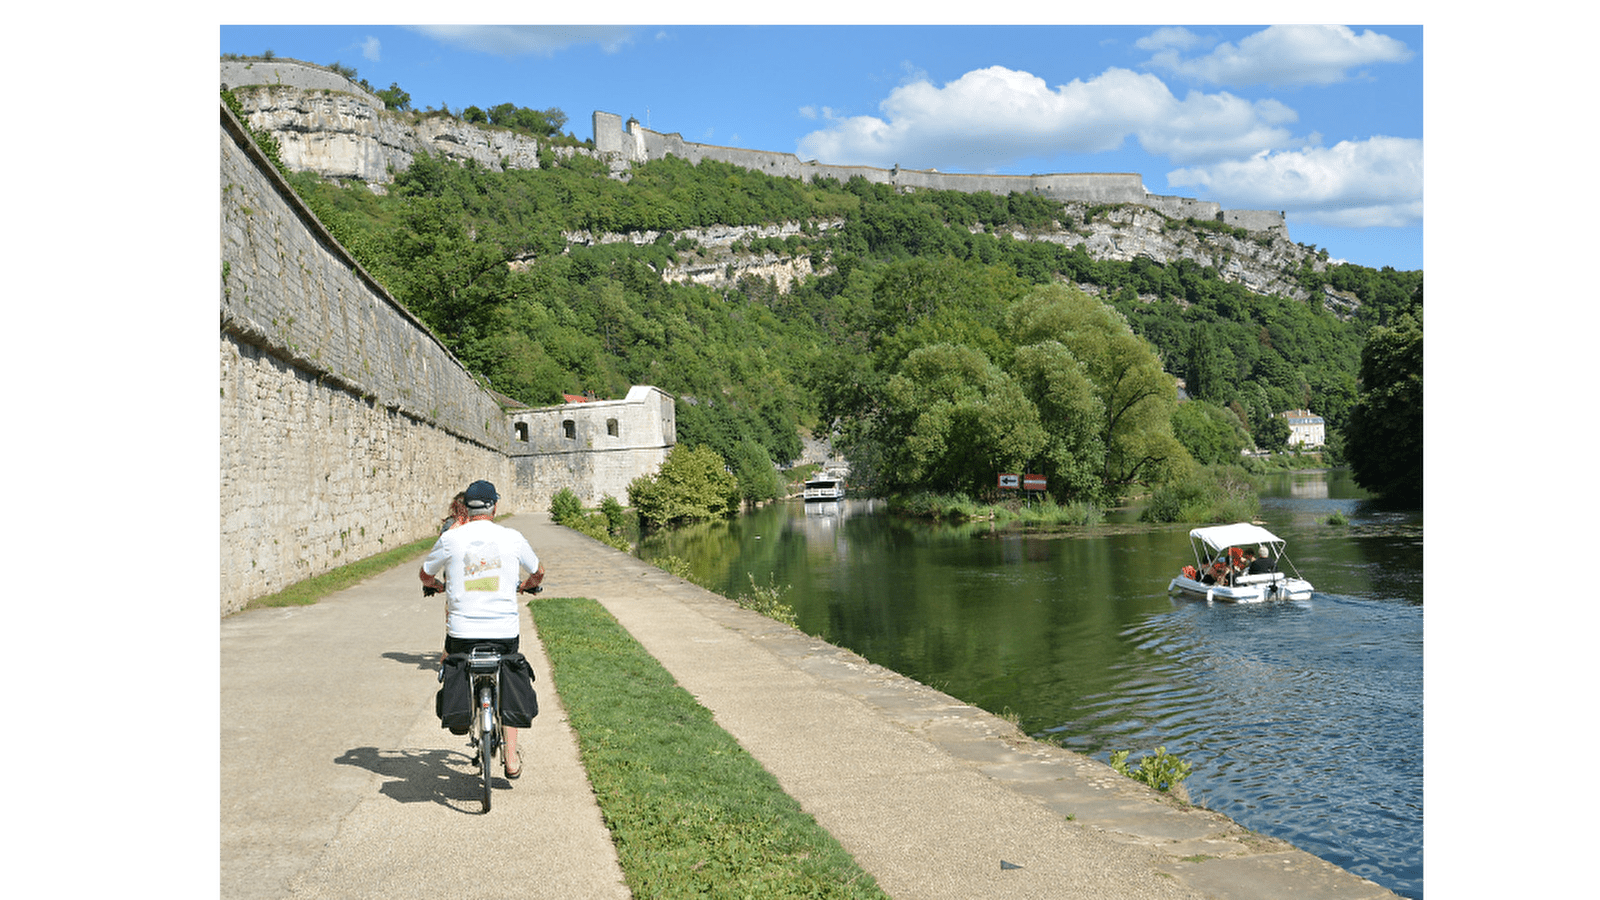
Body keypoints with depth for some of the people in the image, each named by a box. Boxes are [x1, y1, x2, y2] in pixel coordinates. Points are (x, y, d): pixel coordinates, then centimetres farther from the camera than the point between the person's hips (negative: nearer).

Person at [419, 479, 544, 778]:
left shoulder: (450, 538, -1)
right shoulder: (512, 537, 1)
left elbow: (425, 575, 16)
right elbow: (538, 572, 18)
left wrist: (439, 585, 39)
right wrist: (525, 585, 41)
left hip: (462, 630, -1)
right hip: (504, 630, 1)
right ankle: (511, 758, 17)